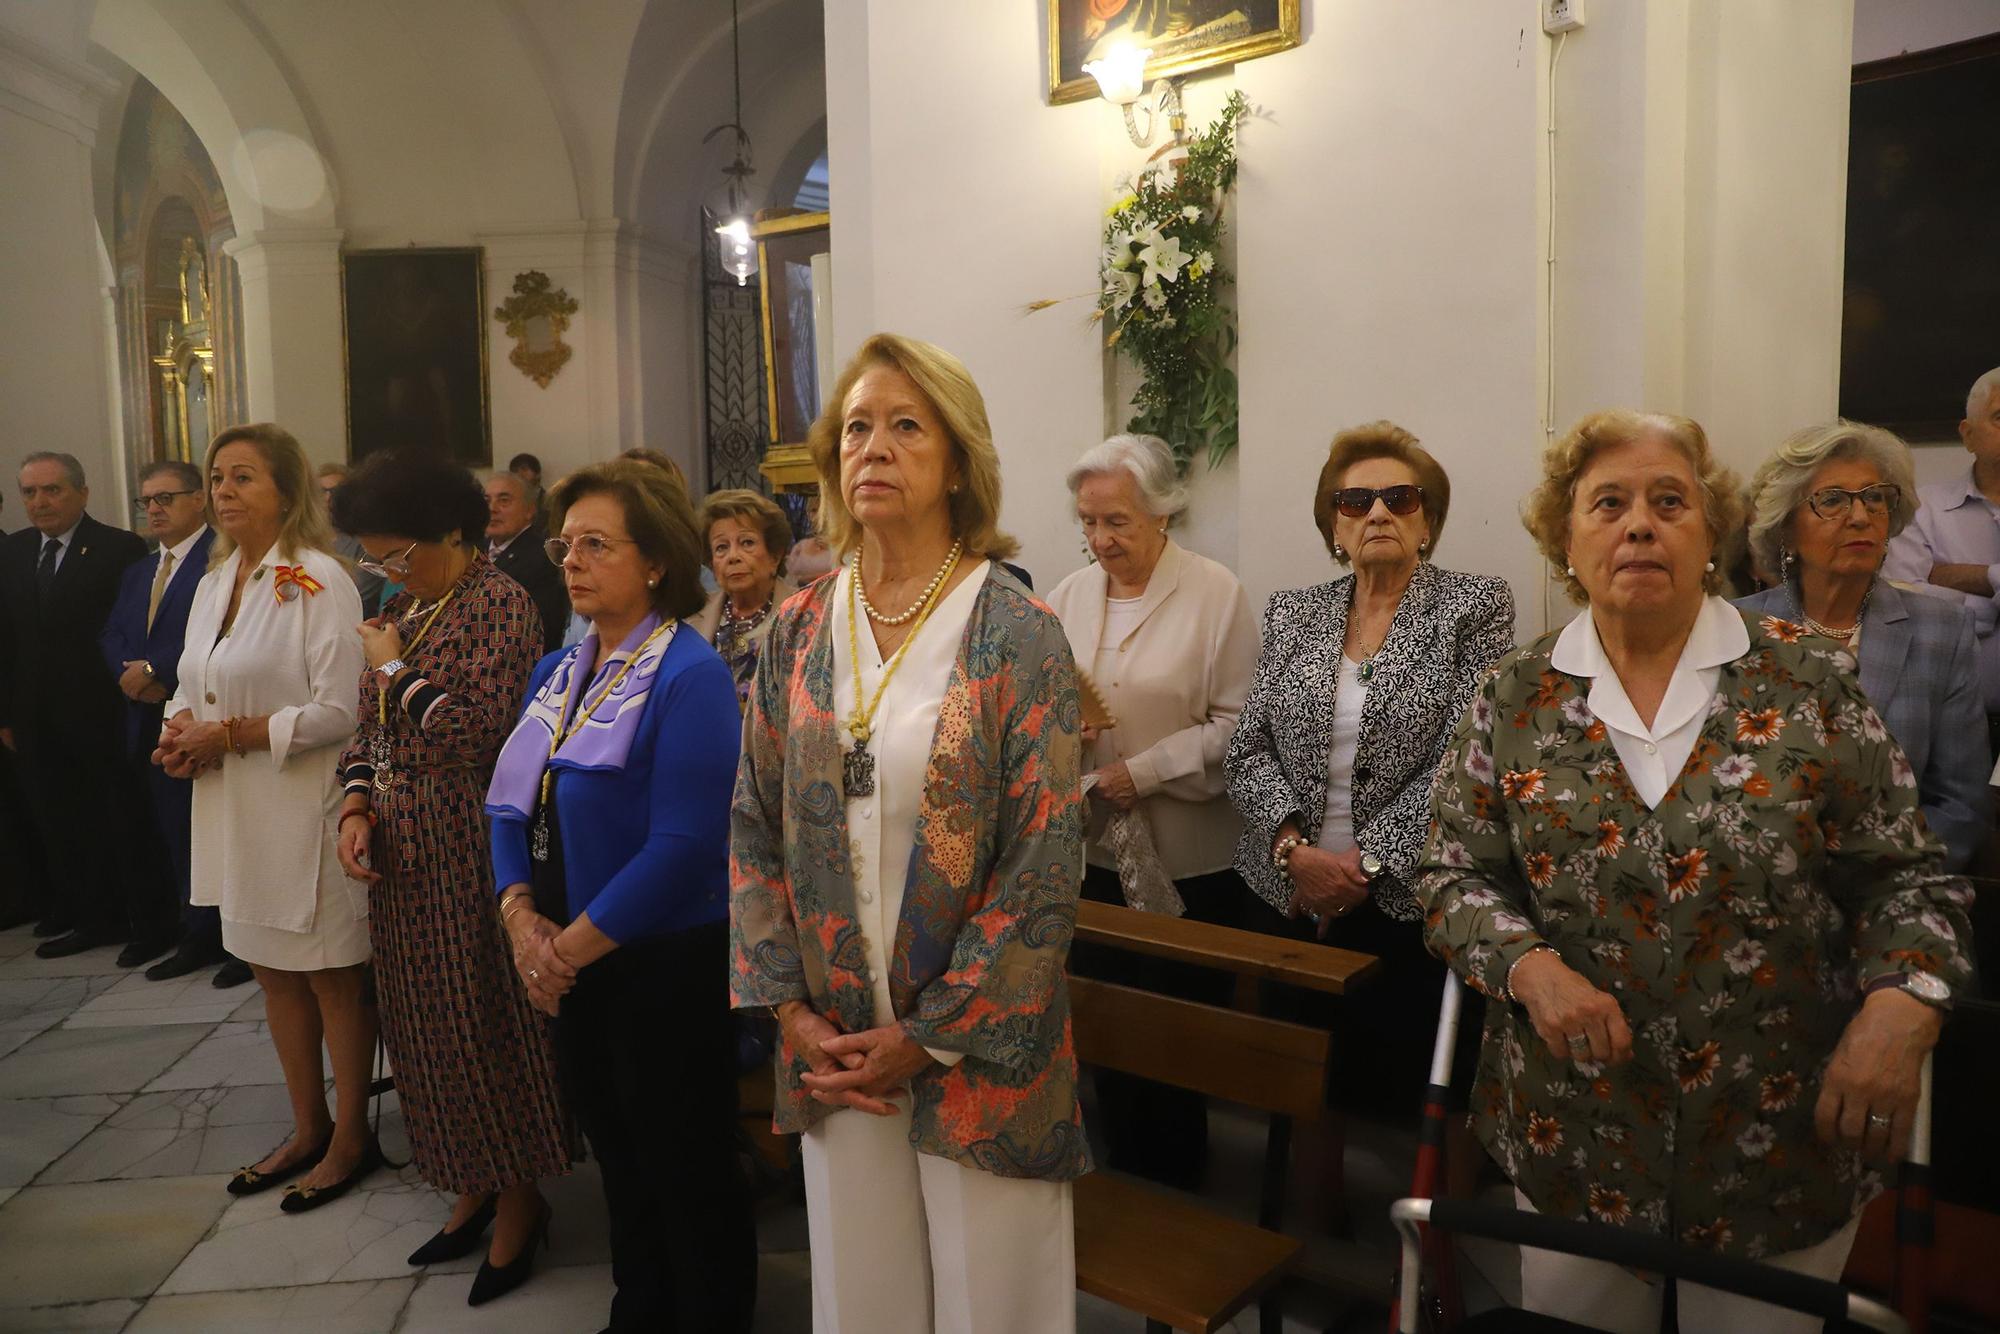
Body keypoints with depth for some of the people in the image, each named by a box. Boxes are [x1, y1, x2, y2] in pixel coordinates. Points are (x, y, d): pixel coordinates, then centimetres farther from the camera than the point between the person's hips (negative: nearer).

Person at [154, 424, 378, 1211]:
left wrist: (231, 736, -17)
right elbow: (190, 686, 18)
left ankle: (351, 1138, 21)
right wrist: (181, 730, -4)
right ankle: (308, 1128, 32)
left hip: (302, 806, -8)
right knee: (271, 969, 17)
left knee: (330, 975, 4)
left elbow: (338, 710, -19)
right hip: (233, 809, 8)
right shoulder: (213, 583, 10)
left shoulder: (318, 579, -14)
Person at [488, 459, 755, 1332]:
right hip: (571, 964, 8)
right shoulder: (556, 672, 8)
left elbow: (684, 848, -24)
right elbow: (510, 806, 9)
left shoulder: (689, 675, -18)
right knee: (617, 1158, 23)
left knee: (688, 1168, 9)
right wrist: (520, 916, -8)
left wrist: (573, 944, -18)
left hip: (667, 965, -8)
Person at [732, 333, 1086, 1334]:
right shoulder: (799, 632, 3)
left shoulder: (1017, 636, -10)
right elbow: (754, 827, 5)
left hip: (978, 1050, -3)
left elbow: (1045, 861, -12)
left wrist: (931, 1035, -12)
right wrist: (790, 1010, -3)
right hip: (834, 1051, 4)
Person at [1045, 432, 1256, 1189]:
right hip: (1092, 850, 5)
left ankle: (1175, 1189, 28)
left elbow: (1237, 722, -12)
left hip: (1187, 860, -4)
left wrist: (1145, 770, -19)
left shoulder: (1216, 593, -8)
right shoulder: (1070, 595, 6)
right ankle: (1123, 1182, 33)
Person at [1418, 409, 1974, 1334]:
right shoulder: (1514, 699, -3)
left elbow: (1907, 876, -1)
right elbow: (1453, 877, 0)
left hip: (1785, 1141, 0)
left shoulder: (1807, 684, -5)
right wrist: (1529, 966, -18)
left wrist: (1900, 1003, -18)